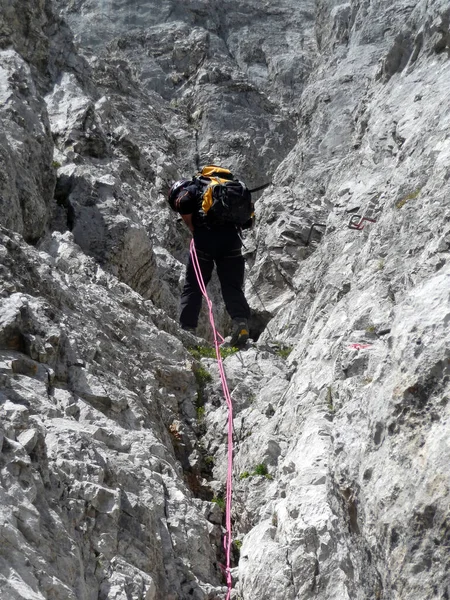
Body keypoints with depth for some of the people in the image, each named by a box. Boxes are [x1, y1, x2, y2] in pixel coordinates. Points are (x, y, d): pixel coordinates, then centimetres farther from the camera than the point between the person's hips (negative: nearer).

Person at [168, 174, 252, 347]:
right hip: (231, 239, 4)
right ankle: (241, 322, -18)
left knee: (192, 287, 8)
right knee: (232, 287, 5)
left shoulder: (190, 190, 16)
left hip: (205, 237, -4)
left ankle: (187, 330, 5)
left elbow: (184, 204, -9)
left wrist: (194, 231, 1)